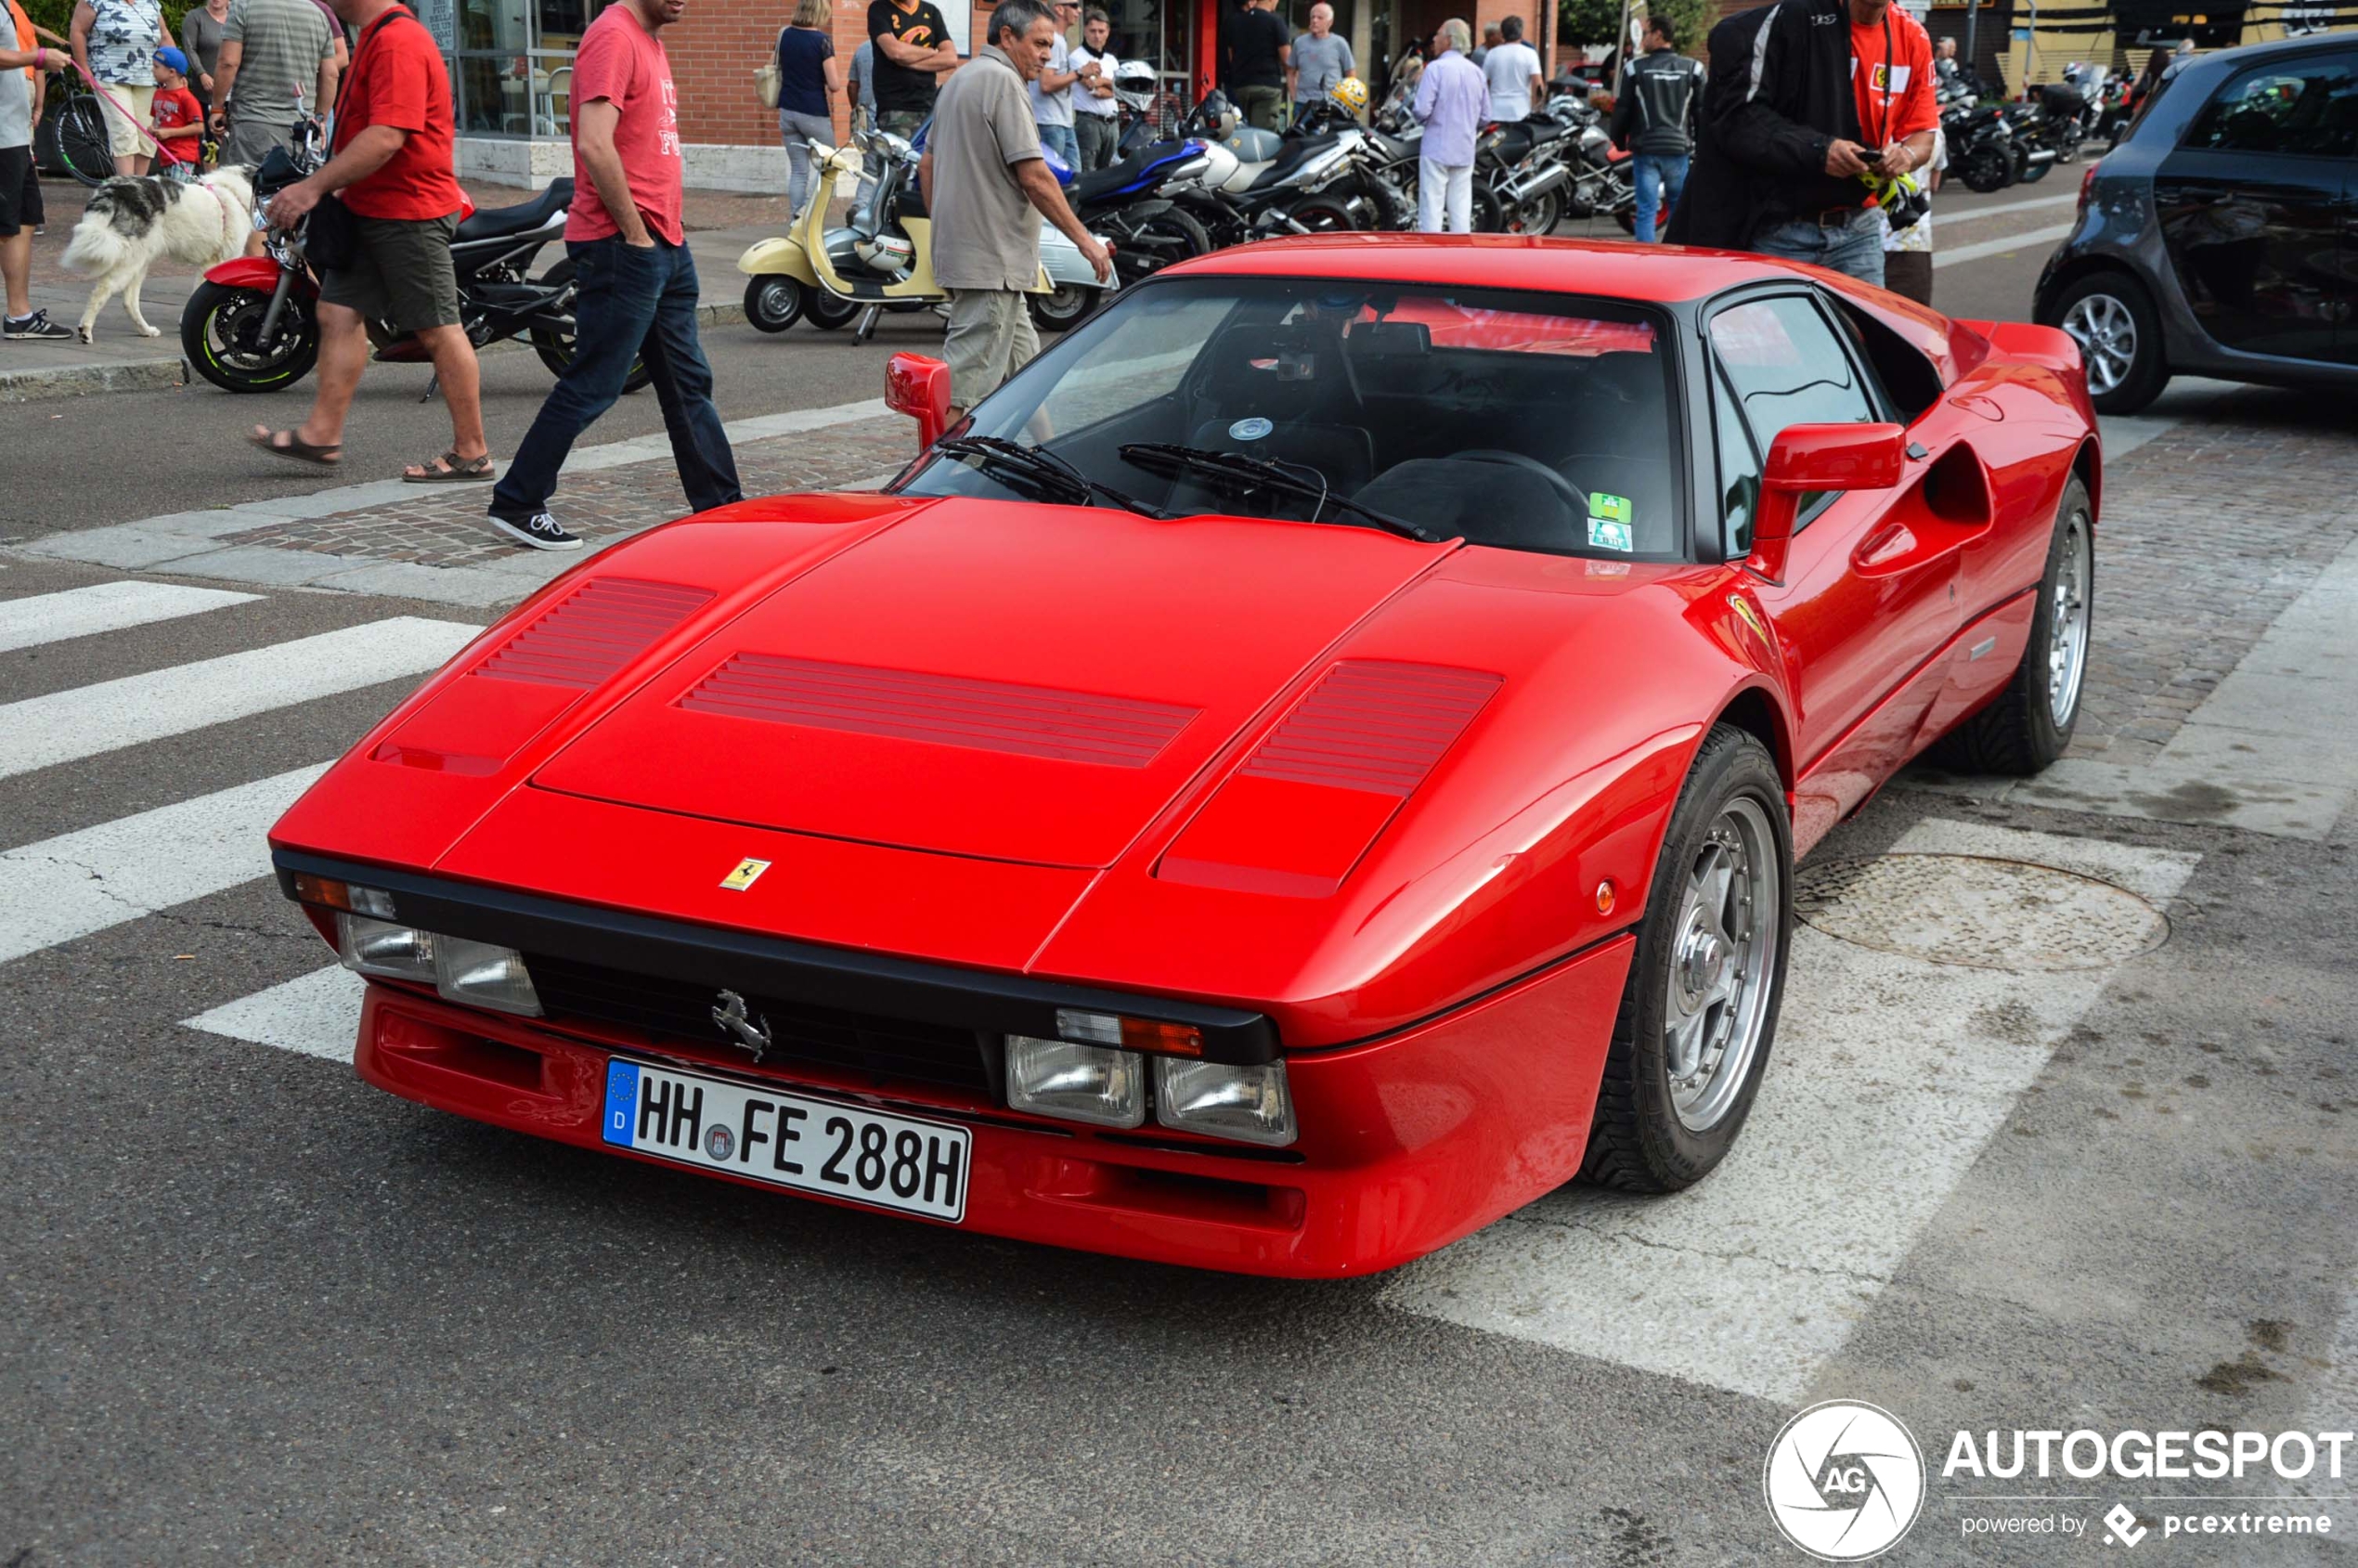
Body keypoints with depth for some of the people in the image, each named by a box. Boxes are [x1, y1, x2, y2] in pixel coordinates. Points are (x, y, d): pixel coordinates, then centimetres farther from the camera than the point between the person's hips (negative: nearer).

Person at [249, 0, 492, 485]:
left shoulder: (398, 42, -19)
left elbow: (387, 136, -27)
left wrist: (314, 187, -25)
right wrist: (333, 187, 22)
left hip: (410, 212, -10)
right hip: (370, 208, 10)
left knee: (438, 330, -3)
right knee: (339, 313, 8)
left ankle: (472, 452, 5)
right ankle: (323, 433, 12)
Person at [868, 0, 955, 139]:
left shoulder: (931, 12, 16)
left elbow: (951, 58, 3)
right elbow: (894, 50, -12)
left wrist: (909, 62, -7)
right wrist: (932, 52, 2)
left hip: (930, 106, 3)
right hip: (895, 109, -3)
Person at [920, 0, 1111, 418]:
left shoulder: (959, 81, 18)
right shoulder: (1003, 81, -13)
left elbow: (927, 166, 22)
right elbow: (1034, 177, -18)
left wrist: (944, 230, 24)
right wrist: (1084, 239, -13)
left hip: (958, 252, 11)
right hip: (992, 261, -11)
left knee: (1023, 367, 17)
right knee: (968, 376, -9)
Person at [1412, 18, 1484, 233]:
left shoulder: (1436, 68, -11)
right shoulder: (1476, 72, 7)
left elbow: (1422, 109, -17)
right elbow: (1485, 116, 10)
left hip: (1437, 148, -5)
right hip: (1465, 151, 5)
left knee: (1432, 206, -2)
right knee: (1461, 209, 8)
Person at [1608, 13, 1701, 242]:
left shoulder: (1636, 68, -2)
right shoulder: (1693, 69, 3)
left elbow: (1622, 110, 1)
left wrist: (1619, 142, 16)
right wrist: (1700, 143, 19)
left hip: (1645, 149, -1)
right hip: (1679, 148, 2)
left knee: (1646, 210, -1)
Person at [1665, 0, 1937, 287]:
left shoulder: (1912, 37, 6)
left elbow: (1922, 132, 12)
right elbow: (1736, 116, -14)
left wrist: (1906, 155, -13)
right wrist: (1817, 150, -25)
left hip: (1858, 231, 5)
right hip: (1780, 233, -4)